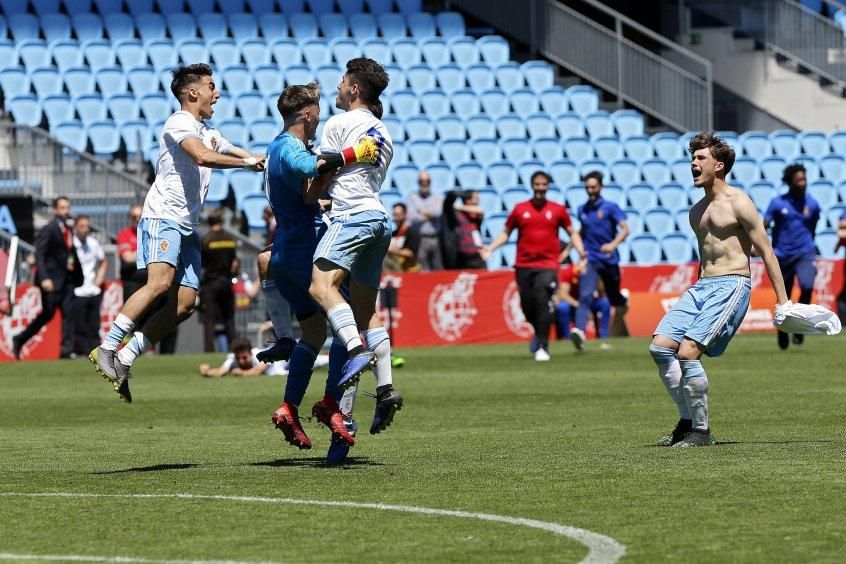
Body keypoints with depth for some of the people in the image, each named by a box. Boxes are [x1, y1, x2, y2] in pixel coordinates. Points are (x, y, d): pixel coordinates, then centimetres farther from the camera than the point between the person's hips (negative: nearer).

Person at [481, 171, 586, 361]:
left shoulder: (557, 210, 6)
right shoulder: (520, 209, 8)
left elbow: (572, 233, 13)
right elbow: (506, 233, 16)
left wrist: (581, 251, -3)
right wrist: (489, 249, 3)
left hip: (547, 265, -2)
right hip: (524, 266, 2)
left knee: (542, 301, -19)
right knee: (527, 307, 3)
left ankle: (542, 347, -17)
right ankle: (540, 333, 34)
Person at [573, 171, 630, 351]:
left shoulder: (610, 207, -2)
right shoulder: (582, 210, 10)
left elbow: (625, 229, -12)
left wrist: (613, 244, -29)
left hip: (609, 260, -1)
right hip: (589, 260, 1)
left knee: (615, 299, 13)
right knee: (585, 296, -20)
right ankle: (579, 331, -36)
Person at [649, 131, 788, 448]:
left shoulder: (738, 203, -5)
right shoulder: (697, 212, 18)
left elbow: (766, 252, -6)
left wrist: (783, 301, -9)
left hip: (732, 285, -8)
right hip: (700, 287, 8)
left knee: (687, 352, -20)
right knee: (660, 347, -5)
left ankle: (701, 430, -11)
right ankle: (688, 420, 4)